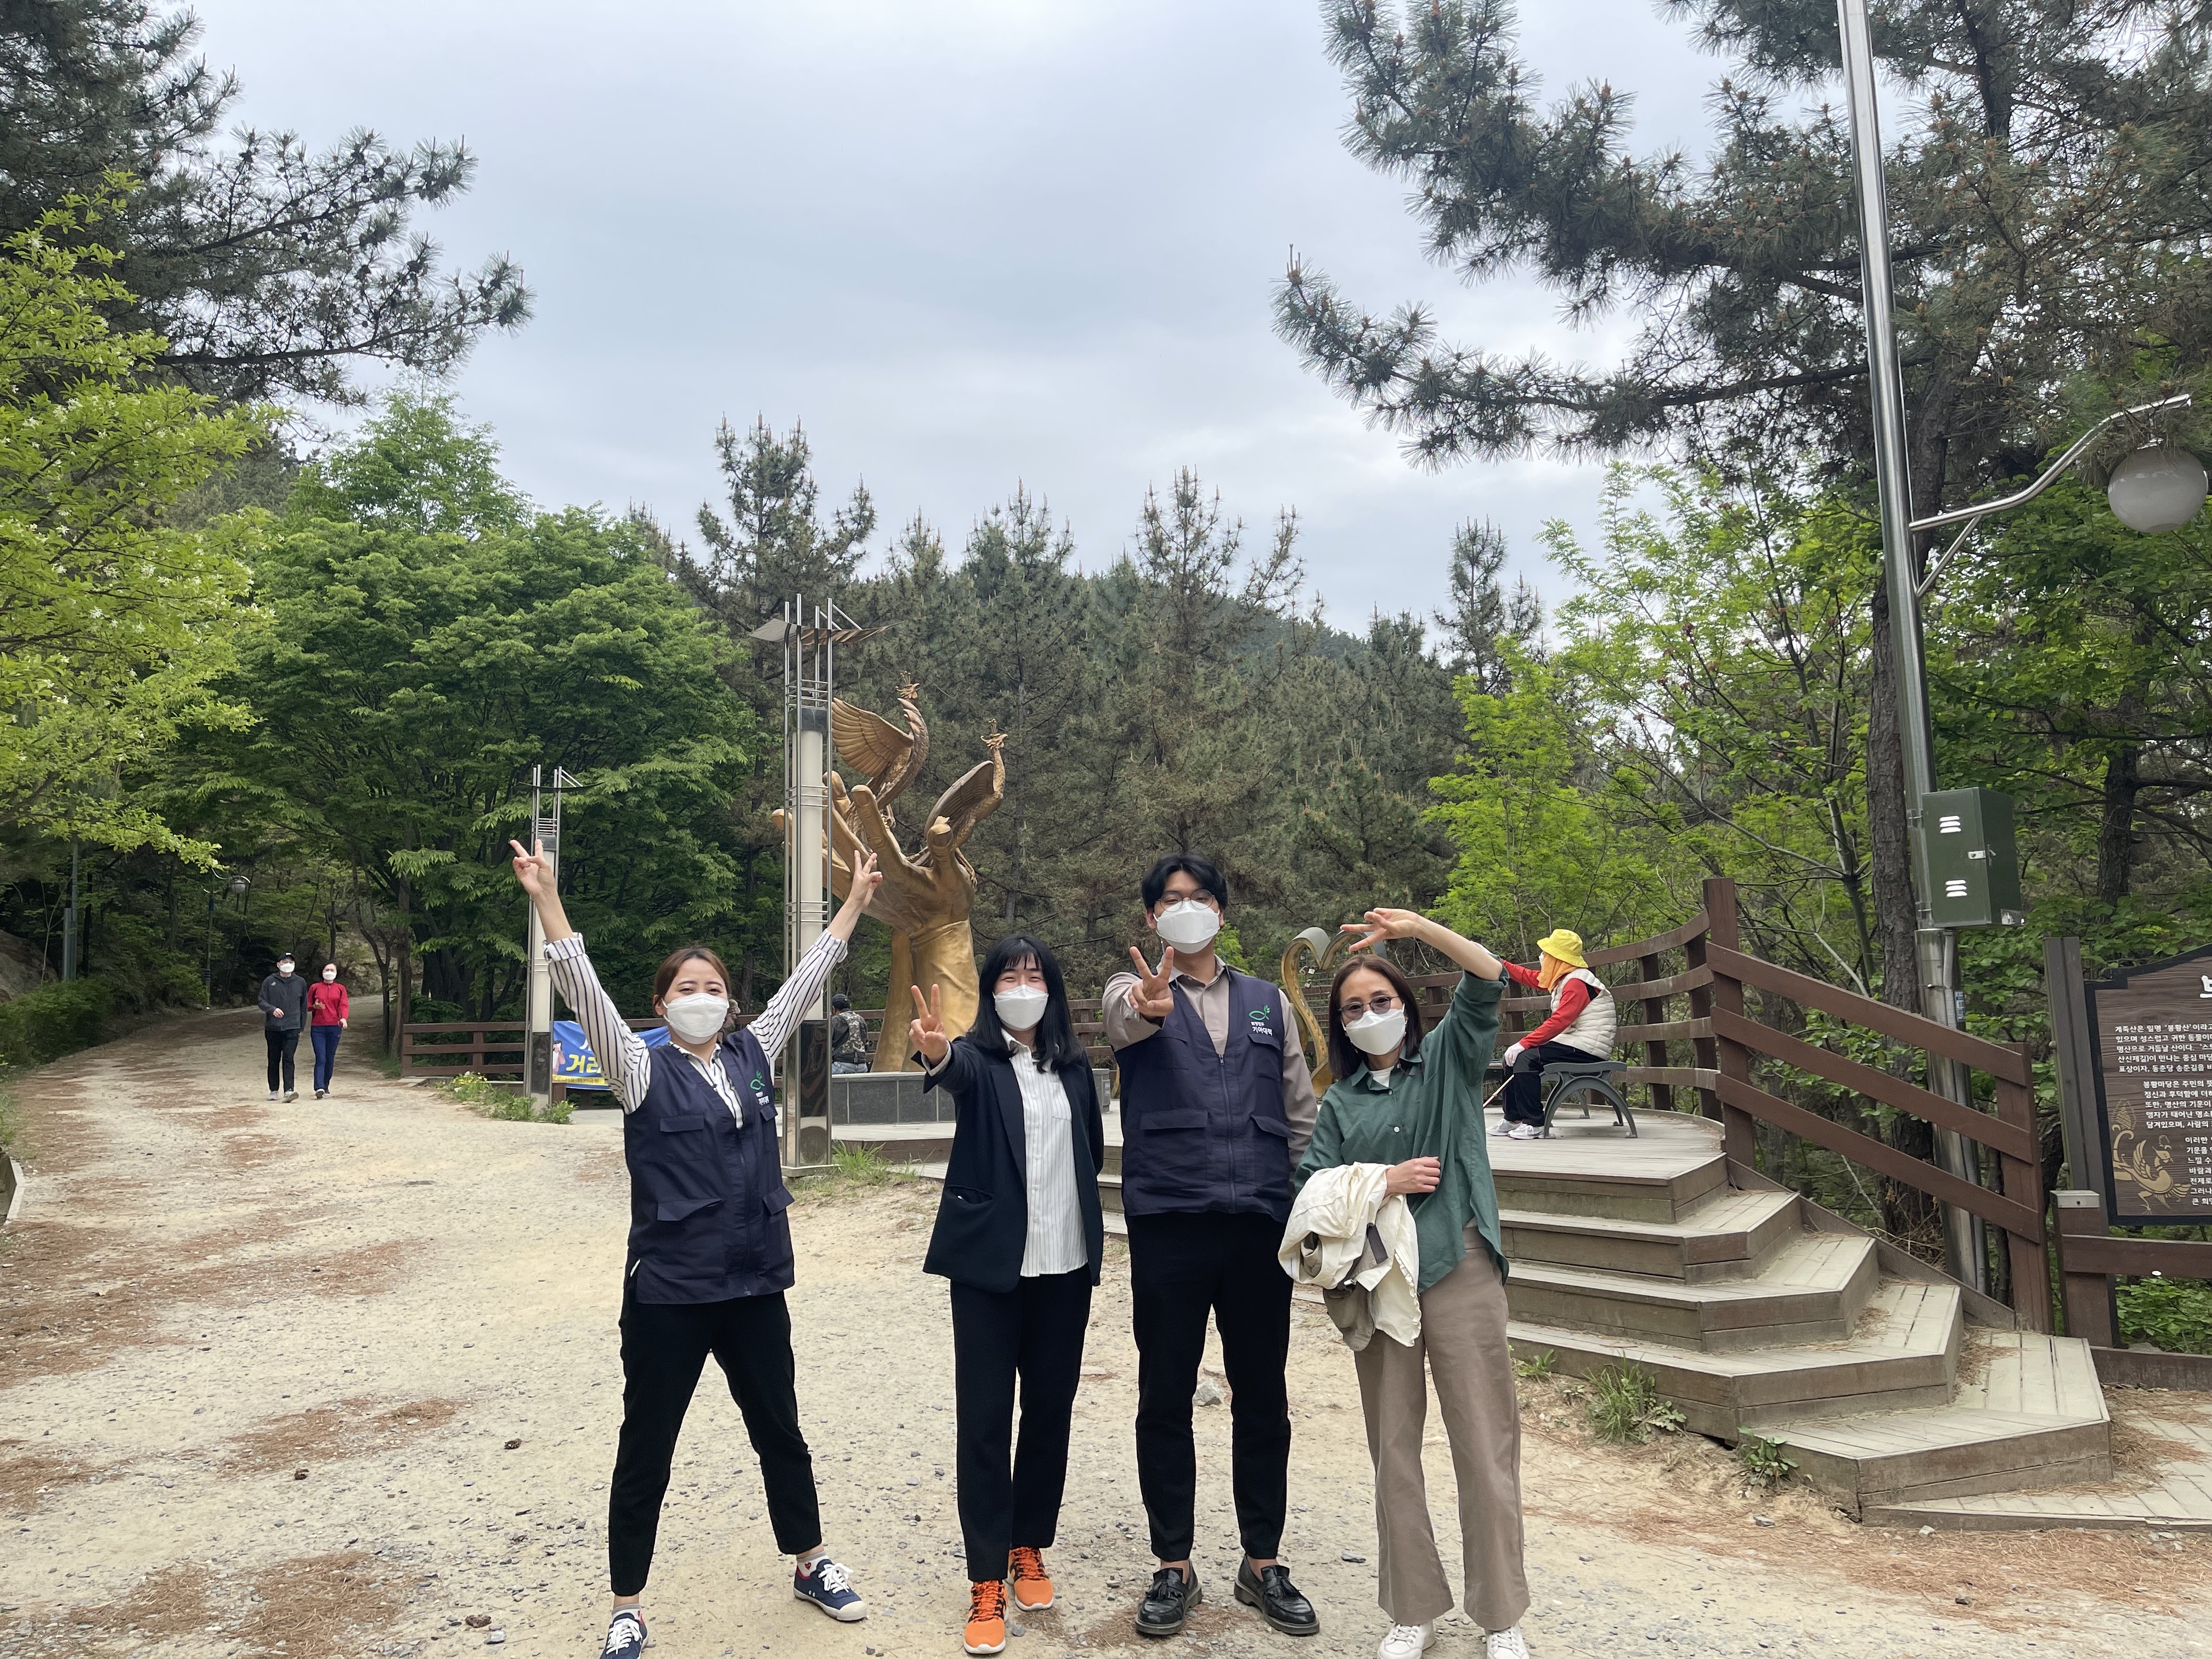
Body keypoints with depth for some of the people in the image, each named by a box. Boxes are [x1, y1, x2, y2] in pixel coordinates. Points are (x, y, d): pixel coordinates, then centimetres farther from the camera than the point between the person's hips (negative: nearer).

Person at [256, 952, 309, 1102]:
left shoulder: (301, 983, 8)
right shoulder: (269, 982, 4)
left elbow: (304, 1006, 15)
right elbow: (261, 1001, 2)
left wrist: (301, 1027, 14)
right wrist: (272, 1009, -19)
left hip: (292, 1028, -1)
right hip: (273, 1028, 1)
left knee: (288, 1059, -11)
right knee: (274, 1060, 9)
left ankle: (289, 1090, -18)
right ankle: (273, 1090, 19)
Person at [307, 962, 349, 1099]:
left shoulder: (340, 989, 9)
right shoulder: (315, 988, 8)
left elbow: (343, 1006, -1)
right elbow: (307, 1006, 13)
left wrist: (343, 1018, -20)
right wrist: (315, 1006, -10)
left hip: (334, 1027, 1)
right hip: (317, 1027, -1)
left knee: (330, 1059, 7)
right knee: (321, 1058, -11)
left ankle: (326, 1086, 22)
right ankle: (319, 1088, -18)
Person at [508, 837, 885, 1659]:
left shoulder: (754, 1053, 5)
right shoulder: (645, 1072, -7)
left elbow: (808, 975, 10)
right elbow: (586, 992, -19)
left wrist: (855, 900, 12)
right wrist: (547, 901, -30)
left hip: (755, 1284, 4)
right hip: (669, 1292, -4)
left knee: (780, 1433, 19)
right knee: (645, 1453, 8)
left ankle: (810, 1566, 38)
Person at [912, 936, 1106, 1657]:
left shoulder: (1074, 1065, 7)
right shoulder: (979, 1057, -5)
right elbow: (959, 1072, -29)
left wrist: (1084, 1227, 6)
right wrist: (936, 1053, -53)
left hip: (1065, 1263, 4)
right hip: (990, 1262, -4)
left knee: (1050, 1409, 13)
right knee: (984, 1417, 0)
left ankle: (1029, 1548, 30)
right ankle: (986, 1583, 8)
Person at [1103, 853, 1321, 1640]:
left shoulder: (1268, 1001, 12)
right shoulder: (1133, 992, 2)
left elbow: (1301, 1115, 14)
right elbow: (1124, 1020, -24)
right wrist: (1151, 1006, -48)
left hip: (1260, 1223, 3)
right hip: (1169, 1226, -2)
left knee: (1262, 1398, 11)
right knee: (1165, 1399, 7)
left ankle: (1262, 1563, 26)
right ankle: (1174, 1568, 22)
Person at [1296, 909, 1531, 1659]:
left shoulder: (1448, 1057, 7)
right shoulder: (1341, 1102, 12)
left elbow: (1488, 979, -8)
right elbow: (1310, 1186, 2)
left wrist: (1418, 927, -18)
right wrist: (1385, 1181, -9)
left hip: (1460, 1269, -2)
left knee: (1485, 1445, 0)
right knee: (1393, 1448, 9)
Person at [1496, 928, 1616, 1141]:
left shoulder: (1577, 982, -18)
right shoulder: (1563, 977, 13)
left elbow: (1559, 1021, -26)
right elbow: (1530, 977, 25)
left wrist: (1523, 1044, -27)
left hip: (1588, 1050, -11)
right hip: (1573, 1044, 11)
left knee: (1526, 1057, -25)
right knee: (1512, 1057, 9)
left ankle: (1533, 1123, -21)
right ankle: (1513, 1119, 13)